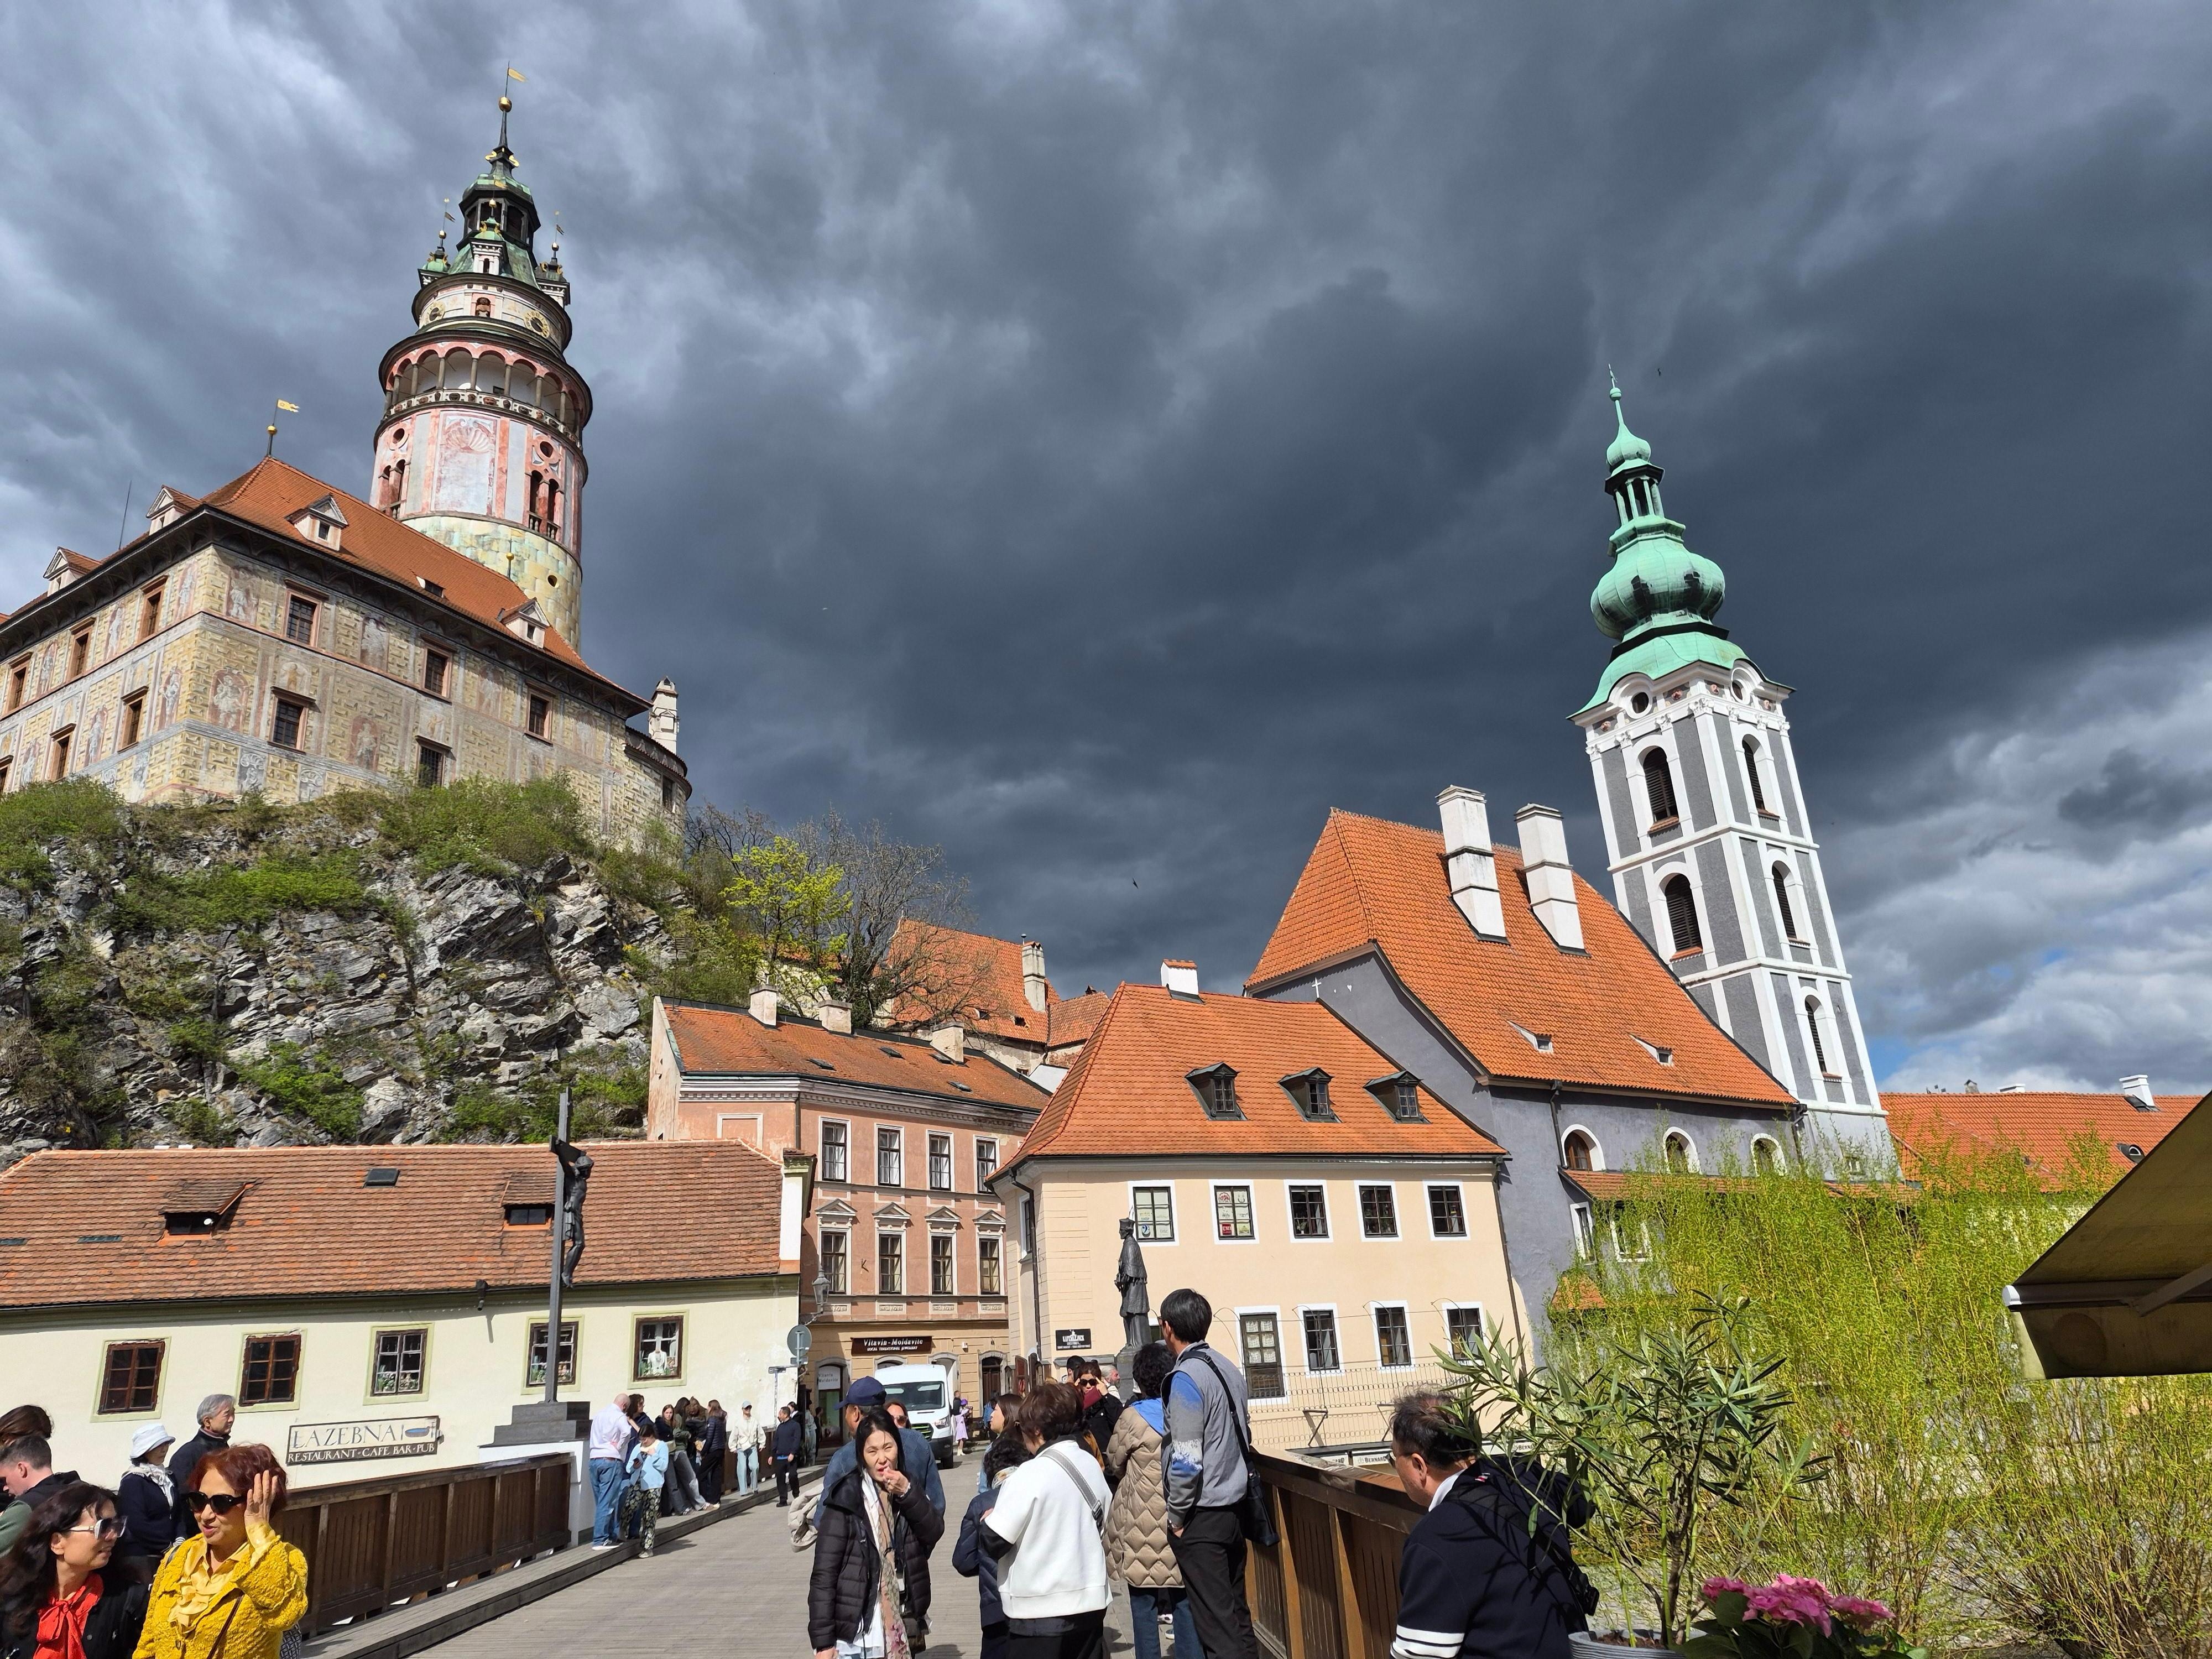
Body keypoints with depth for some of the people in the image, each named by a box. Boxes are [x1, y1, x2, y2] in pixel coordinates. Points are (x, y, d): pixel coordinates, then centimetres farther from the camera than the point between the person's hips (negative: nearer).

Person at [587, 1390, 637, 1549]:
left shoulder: (598, 1414, 14)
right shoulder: (620, 1417, -7)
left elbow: (594, 1436, 16)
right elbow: (627, 1433, -25)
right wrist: (617, 1446, -8)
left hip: (594, 1459, 7)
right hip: (611, 1460, -7)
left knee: (601, 1501, 12)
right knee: (608, 1502, -4)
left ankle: (610, 1536, 18)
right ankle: (600, 1540, -5)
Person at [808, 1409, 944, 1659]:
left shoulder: (907, 1486, 4)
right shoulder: (846, 1498, -11)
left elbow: (934, 1533, -6)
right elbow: (823, 1574, -11)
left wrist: (907, 1493, -17)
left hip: (902, 1628, 5)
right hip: (858, 1636, -4)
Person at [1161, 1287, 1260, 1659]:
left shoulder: (1185, 1378, -18)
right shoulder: (1230, 1370, 6)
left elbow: (1186, 1461, -20)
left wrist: (1176, 1516, -8)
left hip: (1202, 1517, -8)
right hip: (1235, 1507, 8)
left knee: (1216, 1624, -2)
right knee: (1237, 1612, 16)